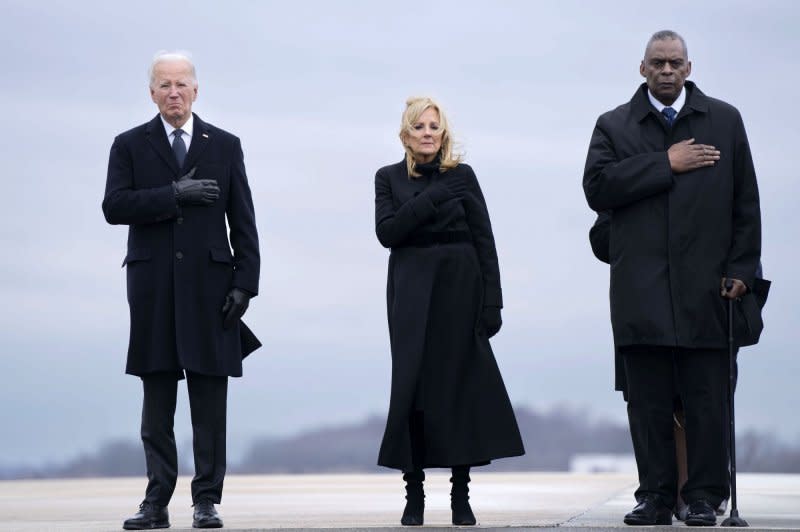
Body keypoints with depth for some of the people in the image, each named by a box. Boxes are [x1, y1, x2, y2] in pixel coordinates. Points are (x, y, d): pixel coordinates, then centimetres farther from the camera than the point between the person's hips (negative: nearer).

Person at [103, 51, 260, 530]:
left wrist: (245, 283, -4)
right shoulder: (130, 146, 8)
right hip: (153, 287, 0)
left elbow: (243, 221, 6)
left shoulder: (225, 146, 9)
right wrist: (174, 194, -15)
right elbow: (114, 206, -6)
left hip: (209, 284, 0)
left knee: (209, 402, 0)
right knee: (157, 401, 2)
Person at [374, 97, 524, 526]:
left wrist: (492, 302, -4)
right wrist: (432, 198, -15)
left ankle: (461, 495, 3)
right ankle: (414, 494, 2)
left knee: (462, 387, -1)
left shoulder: (462, 176, 6)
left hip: (460, 288, 0)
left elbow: (484, 242, 3)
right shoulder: (390, 178, 7)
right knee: (412, 387, -3)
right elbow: (387, 232, -7)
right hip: (412, 291, 0)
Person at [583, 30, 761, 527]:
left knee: (707, 397, -3)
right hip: (642, 289, 1)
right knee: (649, 398, 0)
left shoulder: (725, 121, 12)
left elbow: (745, 202, 10)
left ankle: (704, 496, 2)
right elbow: (598, 188, -4)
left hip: (705, 284, 0)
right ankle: (655, 496, 6)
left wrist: (741, 268, 1)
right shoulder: (614, 126, 12)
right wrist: (666, 165, -7)